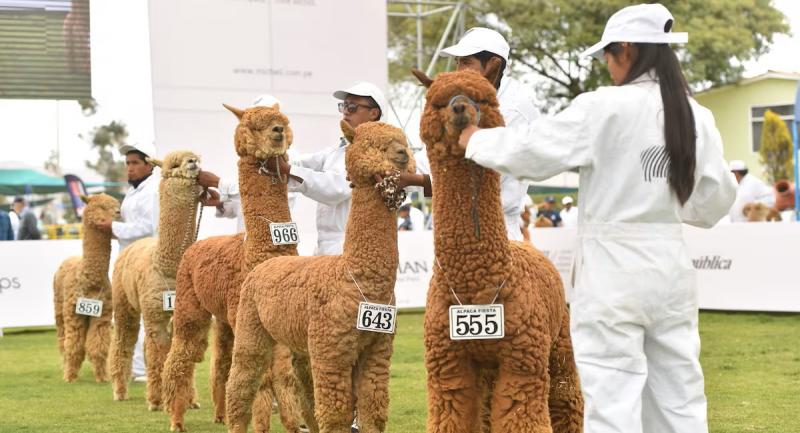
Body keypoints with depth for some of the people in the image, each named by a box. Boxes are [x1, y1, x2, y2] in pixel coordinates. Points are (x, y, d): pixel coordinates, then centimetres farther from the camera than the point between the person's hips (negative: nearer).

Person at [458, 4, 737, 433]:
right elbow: (713, 203, 11)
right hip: (672, 268, 6)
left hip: (614, 272, -6)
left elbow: (533, 153, -7)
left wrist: (475, 140, 9)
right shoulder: (697, 116, 6)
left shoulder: (605, 108, -12)